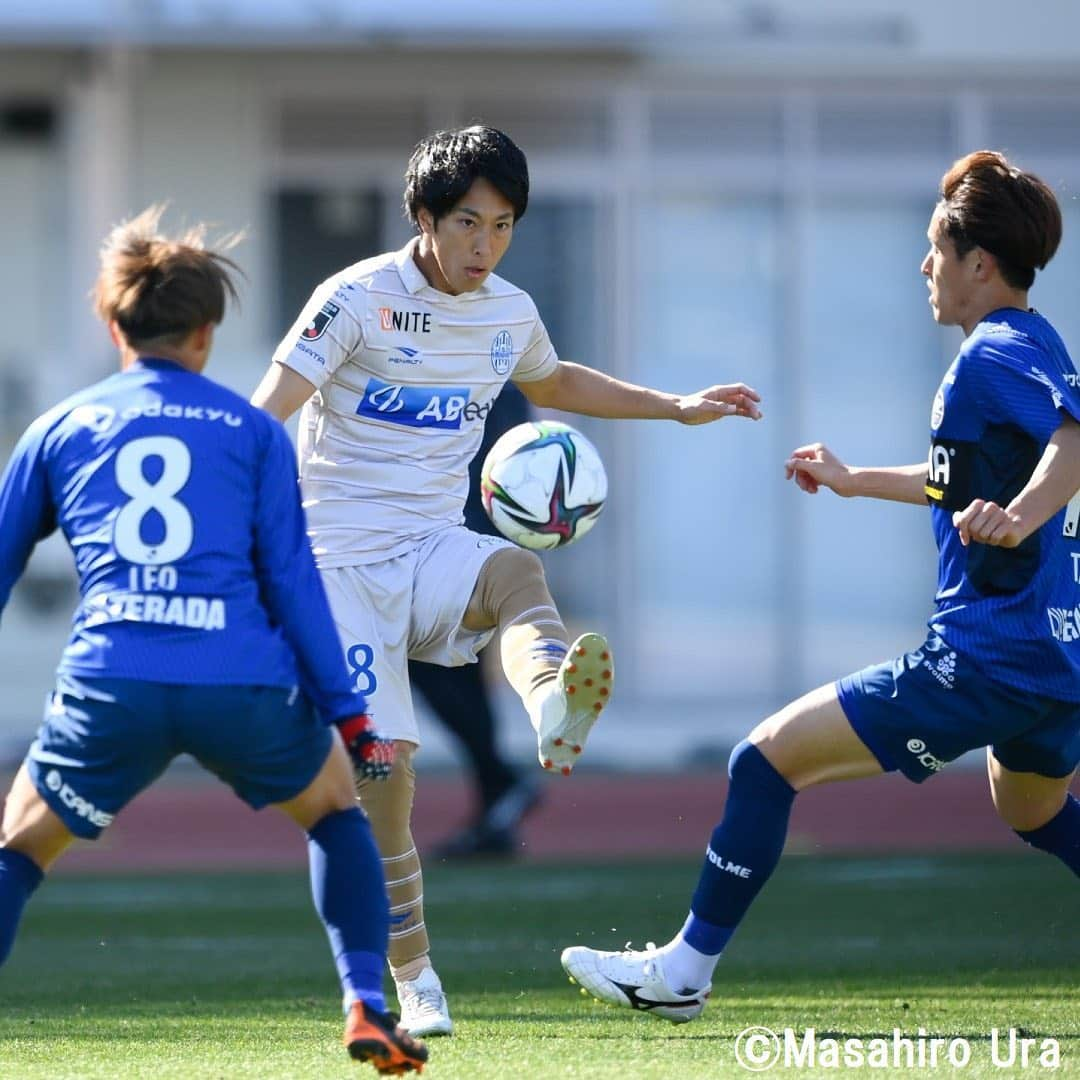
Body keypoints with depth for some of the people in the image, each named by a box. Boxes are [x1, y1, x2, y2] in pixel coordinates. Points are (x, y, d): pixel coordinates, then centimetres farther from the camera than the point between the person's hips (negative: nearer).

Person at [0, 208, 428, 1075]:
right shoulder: (254, 432, 14)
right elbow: (292, 580, 8)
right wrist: (350, 717, 10)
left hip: (111, 682, 0)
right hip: (243, 680, 0)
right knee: (335, 806, 27)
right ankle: (367, 1009, 13)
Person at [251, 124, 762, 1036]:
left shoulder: (511, 313, 8)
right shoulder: (360, 298, -10)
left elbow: (552, 383, 32)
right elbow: (266, 415, -15)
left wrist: (677, 407, 31)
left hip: (434, 550, 4)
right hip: (342, 561, -4)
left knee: (517, 572, -33)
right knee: (384, 761, -11)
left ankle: (555, 713, -65)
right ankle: (414, 978, 4)